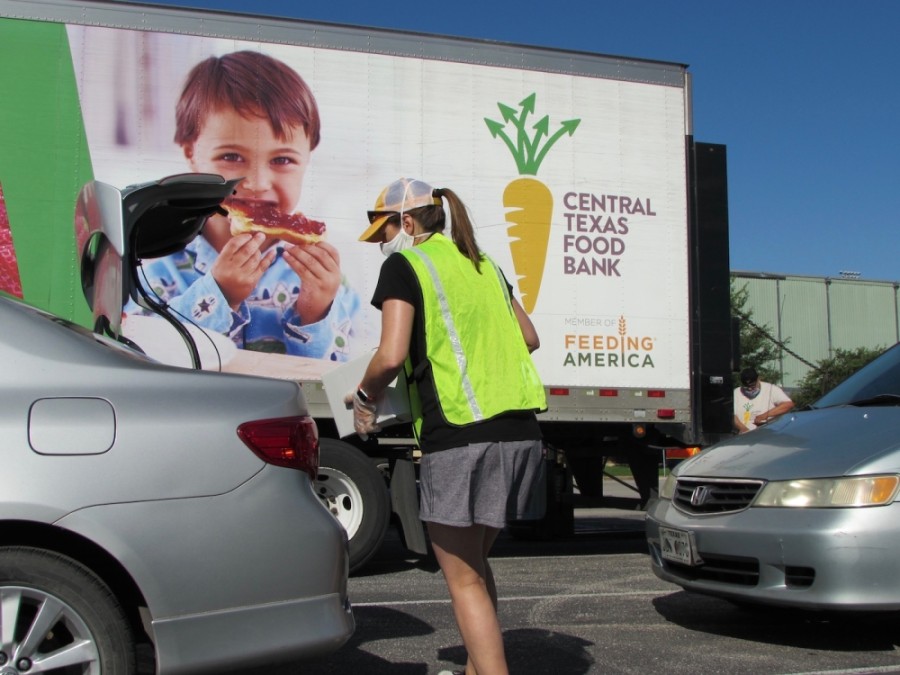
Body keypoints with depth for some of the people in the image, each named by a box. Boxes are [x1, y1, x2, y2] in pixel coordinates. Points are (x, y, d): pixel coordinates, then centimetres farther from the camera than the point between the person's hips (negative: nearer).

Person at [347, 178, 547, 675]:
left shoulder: (405, 265, -2)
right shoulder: (483, 264, 20)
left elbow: (392, 356, -13)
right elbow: (528, 339, 26)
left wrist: (365, 396, 5)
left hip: (460, 435, -8)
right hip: (519, 428, 8)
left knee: (462, 577, 1)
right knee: (476, 560, 22)